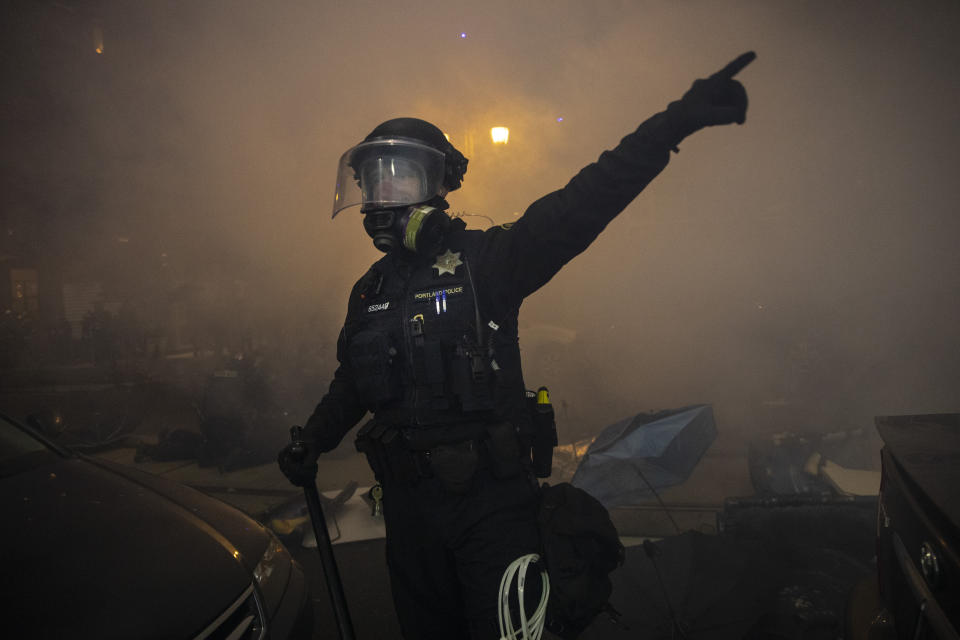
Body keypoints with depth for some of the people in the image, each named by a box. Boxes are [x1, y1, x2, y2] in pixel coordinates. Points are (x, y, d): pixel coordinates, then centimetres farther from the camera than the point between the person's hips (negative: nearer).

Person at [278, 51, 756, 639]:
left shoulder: (484, 260, -8)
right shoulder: (369, 292, 9)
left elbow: (575, 211, -22)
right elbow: (351, 384, 24)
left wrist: (674, 123, -31)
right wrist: (311, 442, 21)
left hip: (493, 501, -5)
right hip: (409, 502, 5)